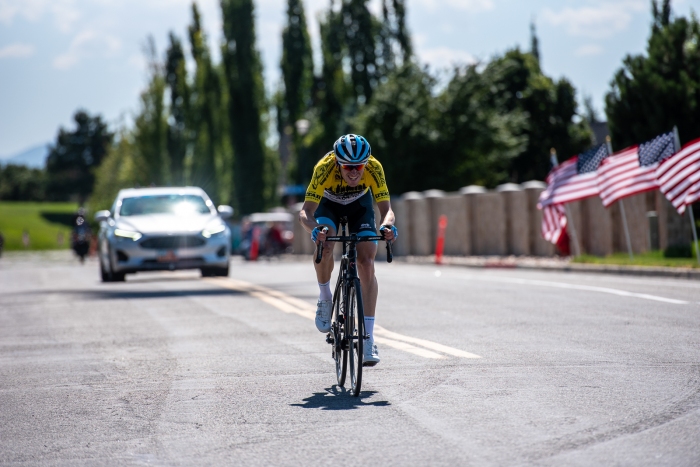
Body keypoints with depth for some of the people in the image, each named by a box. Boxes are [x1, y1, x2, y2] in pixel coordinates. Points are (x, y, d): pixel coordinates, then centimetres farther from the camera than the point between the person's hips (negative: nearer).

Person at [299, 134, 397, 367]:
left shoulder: (374, 168, -34)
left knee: (366, 264, -16)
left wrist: (387, 226, -56)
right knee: (324, 246, -32)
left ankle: (368, 338, -14)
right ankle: (325, 298, -3)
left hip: (360, 204, 1)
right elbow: (305, 212, -39)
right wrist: (315, 229, -60)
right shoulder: (324, 168, -37)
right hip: (329, 203, -1)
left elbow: (386, 209, -33)